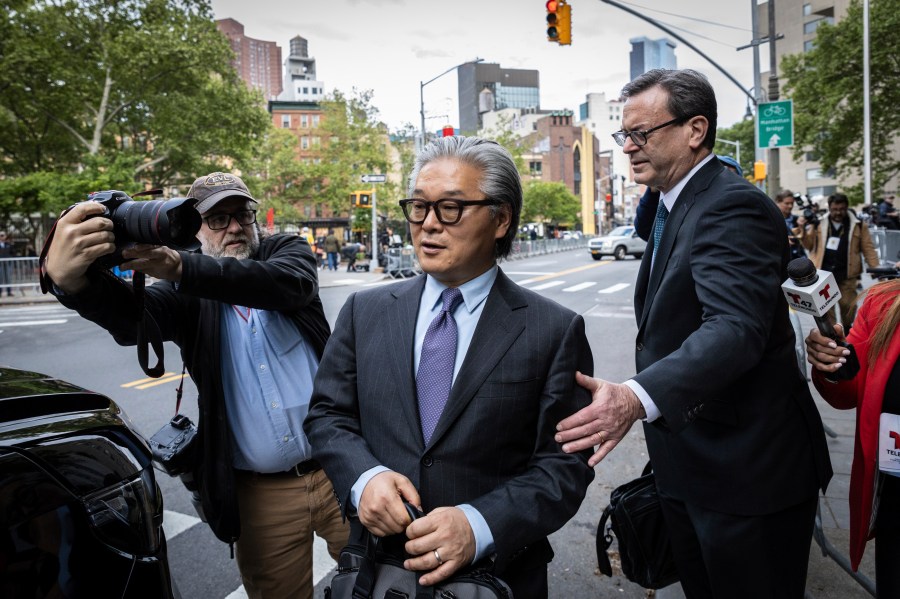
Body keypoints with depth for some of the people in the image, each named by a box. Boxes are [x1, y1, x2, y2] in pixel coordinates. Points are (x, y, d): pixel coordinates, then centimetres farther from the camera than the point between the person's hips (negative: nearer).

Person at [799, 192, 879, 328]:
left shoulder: (858, 226, 2)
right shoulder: (818, 224, 4)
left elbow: (868, 248, 5)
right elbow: (809, 245, 8)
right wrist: (804, 229, -9)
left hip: (846, 274, 0)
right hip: (824, 272, 0)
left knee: (848, 305, 10)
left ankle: (847, 329, 33)